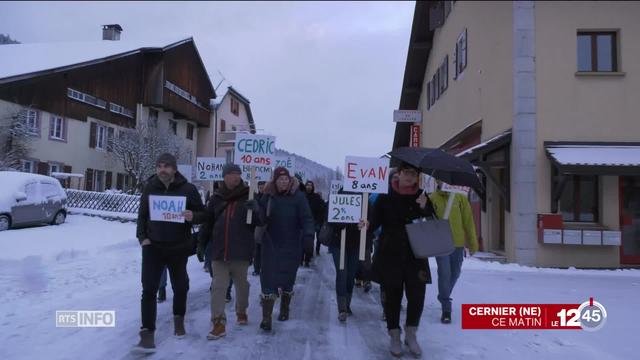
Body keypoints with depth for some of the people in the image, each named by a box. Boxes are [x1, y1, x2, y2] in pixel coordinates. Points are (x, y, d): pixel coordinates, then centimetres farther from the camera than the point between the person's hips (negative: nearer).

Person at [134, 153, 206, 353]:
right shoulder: (150, 188, 1)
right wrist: (142, 237, -2)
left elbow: (203, 214, -2)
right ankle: (147, 332, 0)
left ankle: (179, 319, 39)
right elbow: (142, 215, 11)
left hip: (178, 248, 0)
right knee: (149, 289, -7)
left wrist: (193, 217, -24)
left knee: (180, 286, 15)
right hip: (153, 246, 1)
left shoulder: (187, 189, -7)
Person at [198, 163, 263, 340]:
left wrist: (255, 210, -27)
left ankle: (241, 311, 39)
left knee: (241, 284, 17)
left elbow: (259, 221, -6)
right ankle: (219, 323, 2)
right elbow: (208, 222, 12)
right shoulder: (217, 198, 5)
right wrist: (201, 242, 10)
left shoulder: (249, 196, -2)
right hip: (219, 250, 1)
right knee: (218, 286, -3)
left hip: (241, 250, -1)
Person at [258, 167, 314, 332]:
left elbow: (306, 218, -13)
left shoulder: (298, 196, -8)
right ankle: (266, 317, 0)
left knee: (288, 278, 13)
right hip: (271, 245, 1)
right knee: (268, 278, -5)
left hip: (291, 246, -1)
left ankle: (284, 309, 36)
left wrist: (308, 233, -30)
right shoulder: (268, 196, 0)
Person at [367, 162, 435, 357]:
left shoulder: (421, 195, 4)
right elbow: (375, 221, -6)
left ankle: (411, 334, 22)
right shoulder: (385, 196, -3)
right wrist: (367, 224, -27)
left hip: (416, 254, 2)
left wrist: (425, 207, -17)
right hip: (390, 253, -1)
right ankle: (394, 336, 24)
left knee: (417, 294, 0)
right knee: (393, 294, 7)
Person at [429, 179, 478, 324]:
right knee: (444, 274, -7)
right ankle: (446, 309, 1)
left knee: (454, 274, 14)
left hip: (458, 243, 2)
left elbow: (468, 220, 3)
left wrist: (473, 243, 3)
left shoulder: (460, 197, 2)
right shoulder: (432, 199, -1)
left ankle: (444, 297, 38)